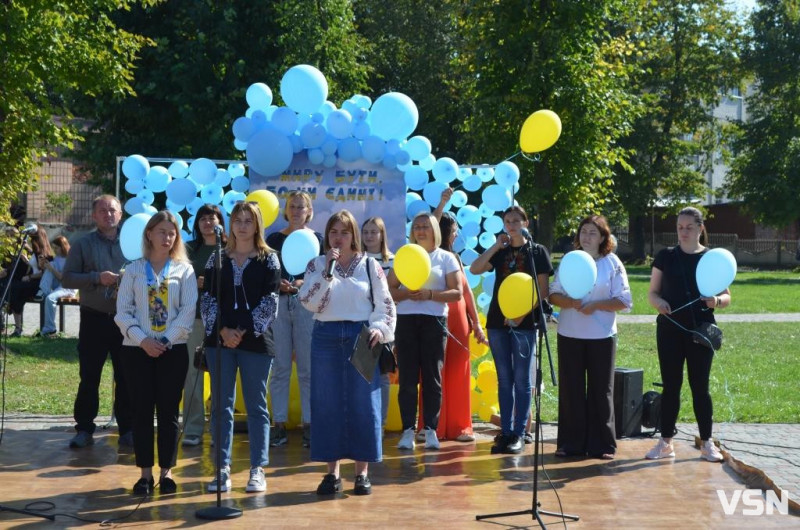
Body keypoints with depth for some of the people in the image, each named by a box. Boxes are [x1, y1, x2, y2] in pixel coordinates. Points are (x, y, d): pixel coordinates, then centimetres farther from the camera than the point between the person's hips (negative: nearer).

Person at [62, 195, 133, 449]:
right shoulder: (83, 244, 4)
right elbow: (67, 278, -2)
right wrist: (97, 278, -16)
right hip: (94, 318, -1)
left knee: (126, 377, 5)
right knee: (89, 376, 4)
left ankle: (127, 429, 14)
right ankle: (84, 429, 12)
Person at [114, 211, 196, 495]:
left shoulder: (184, 270, 5)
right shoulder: (133, 270, 6)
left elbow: (188, 311, -3)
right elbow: (122, 312, 1)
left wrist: (166, 340, -12)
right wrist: (143, 340, -12)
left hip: (173, 349, 0)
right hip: (137, 349, 1)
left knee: (168, 411, 3)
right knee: (142, 410, 3)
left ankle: (167, 471, 11)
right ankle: (145, 472, 9)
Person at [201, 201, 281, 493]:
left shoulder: (269, 259, 3)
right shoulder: (217, 258, 10)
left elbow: (270, 301, -4)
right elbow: (208, 298, 4)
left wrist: (244, 330, -12)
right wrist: (222, 330, -10)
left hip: (255, 340, -2)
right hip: (220, 340, 2)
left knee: (256, 405, 3)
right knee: (221, 405, 4)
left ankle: (257, 470, 8)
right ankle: (223, 469, 9)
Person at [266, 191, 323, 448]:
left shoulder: (317, 239, 8)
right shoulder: (274, 239, 11)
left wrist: (303, 283, -15)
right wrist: (277, 284, -14)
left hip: (307, 304, -1)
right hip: (278, 304, 1)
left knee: (307, 368, 0)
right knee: (279, 368, 2)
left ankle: (308, 425, 5)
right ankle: (280, 425, 7)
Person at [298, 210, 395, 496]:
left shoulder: (369, 265, 6)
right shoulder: (317, 265, 8)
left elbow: (385, 304, 5)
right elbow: (309, 301, -6)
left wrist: (380, 329, -12)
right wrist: (327, 271, -12)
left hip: (360, 337, -1)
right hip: (326, 337, 1)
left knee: (363, 404, -1)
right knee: (327, 404, 2)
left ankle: (362, 472, 8)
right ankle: (332, 472, 11)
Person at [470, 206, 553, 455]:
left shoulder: (537, 251, 3)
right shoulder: (500, 252, 13)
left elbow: (543, 290, -3)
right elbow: (474, 269, -2)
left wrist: (522, 314, -14)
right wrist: (496, 246, -7)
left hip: (525, 323, -4)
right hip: (498, 321, 4)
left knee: (522, 380, 0)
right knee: (504, 380, 6)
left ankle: (519, 434, 3)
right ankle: (505, 432, 10)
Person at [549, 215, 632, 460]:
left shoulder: (612, 263, 1)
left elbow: (624, 301, -3)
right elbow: (553, 294, 5)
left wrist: (596, 305, -16)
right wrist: (568, 302, -16)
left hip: (601, 336, -2)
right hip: (570, 334, 2)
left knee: (601, 390, 3)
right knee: (570, 389, 4)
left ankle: (602, 445, 11)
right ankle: (570, 443, 12)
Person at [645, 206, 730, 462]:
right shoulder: (666, 256, 4)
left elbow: (727, 297, 5)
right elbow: (652, 292, 7)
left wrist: (716, 301, -18)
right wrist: (658, 302, -15)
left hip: (700, 330, -1)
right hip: (670, 329, 1)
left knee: (700, 386, 3)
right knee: (670, 385, 4)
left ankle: (707, 443, 12)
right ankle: (666, 442, 11)